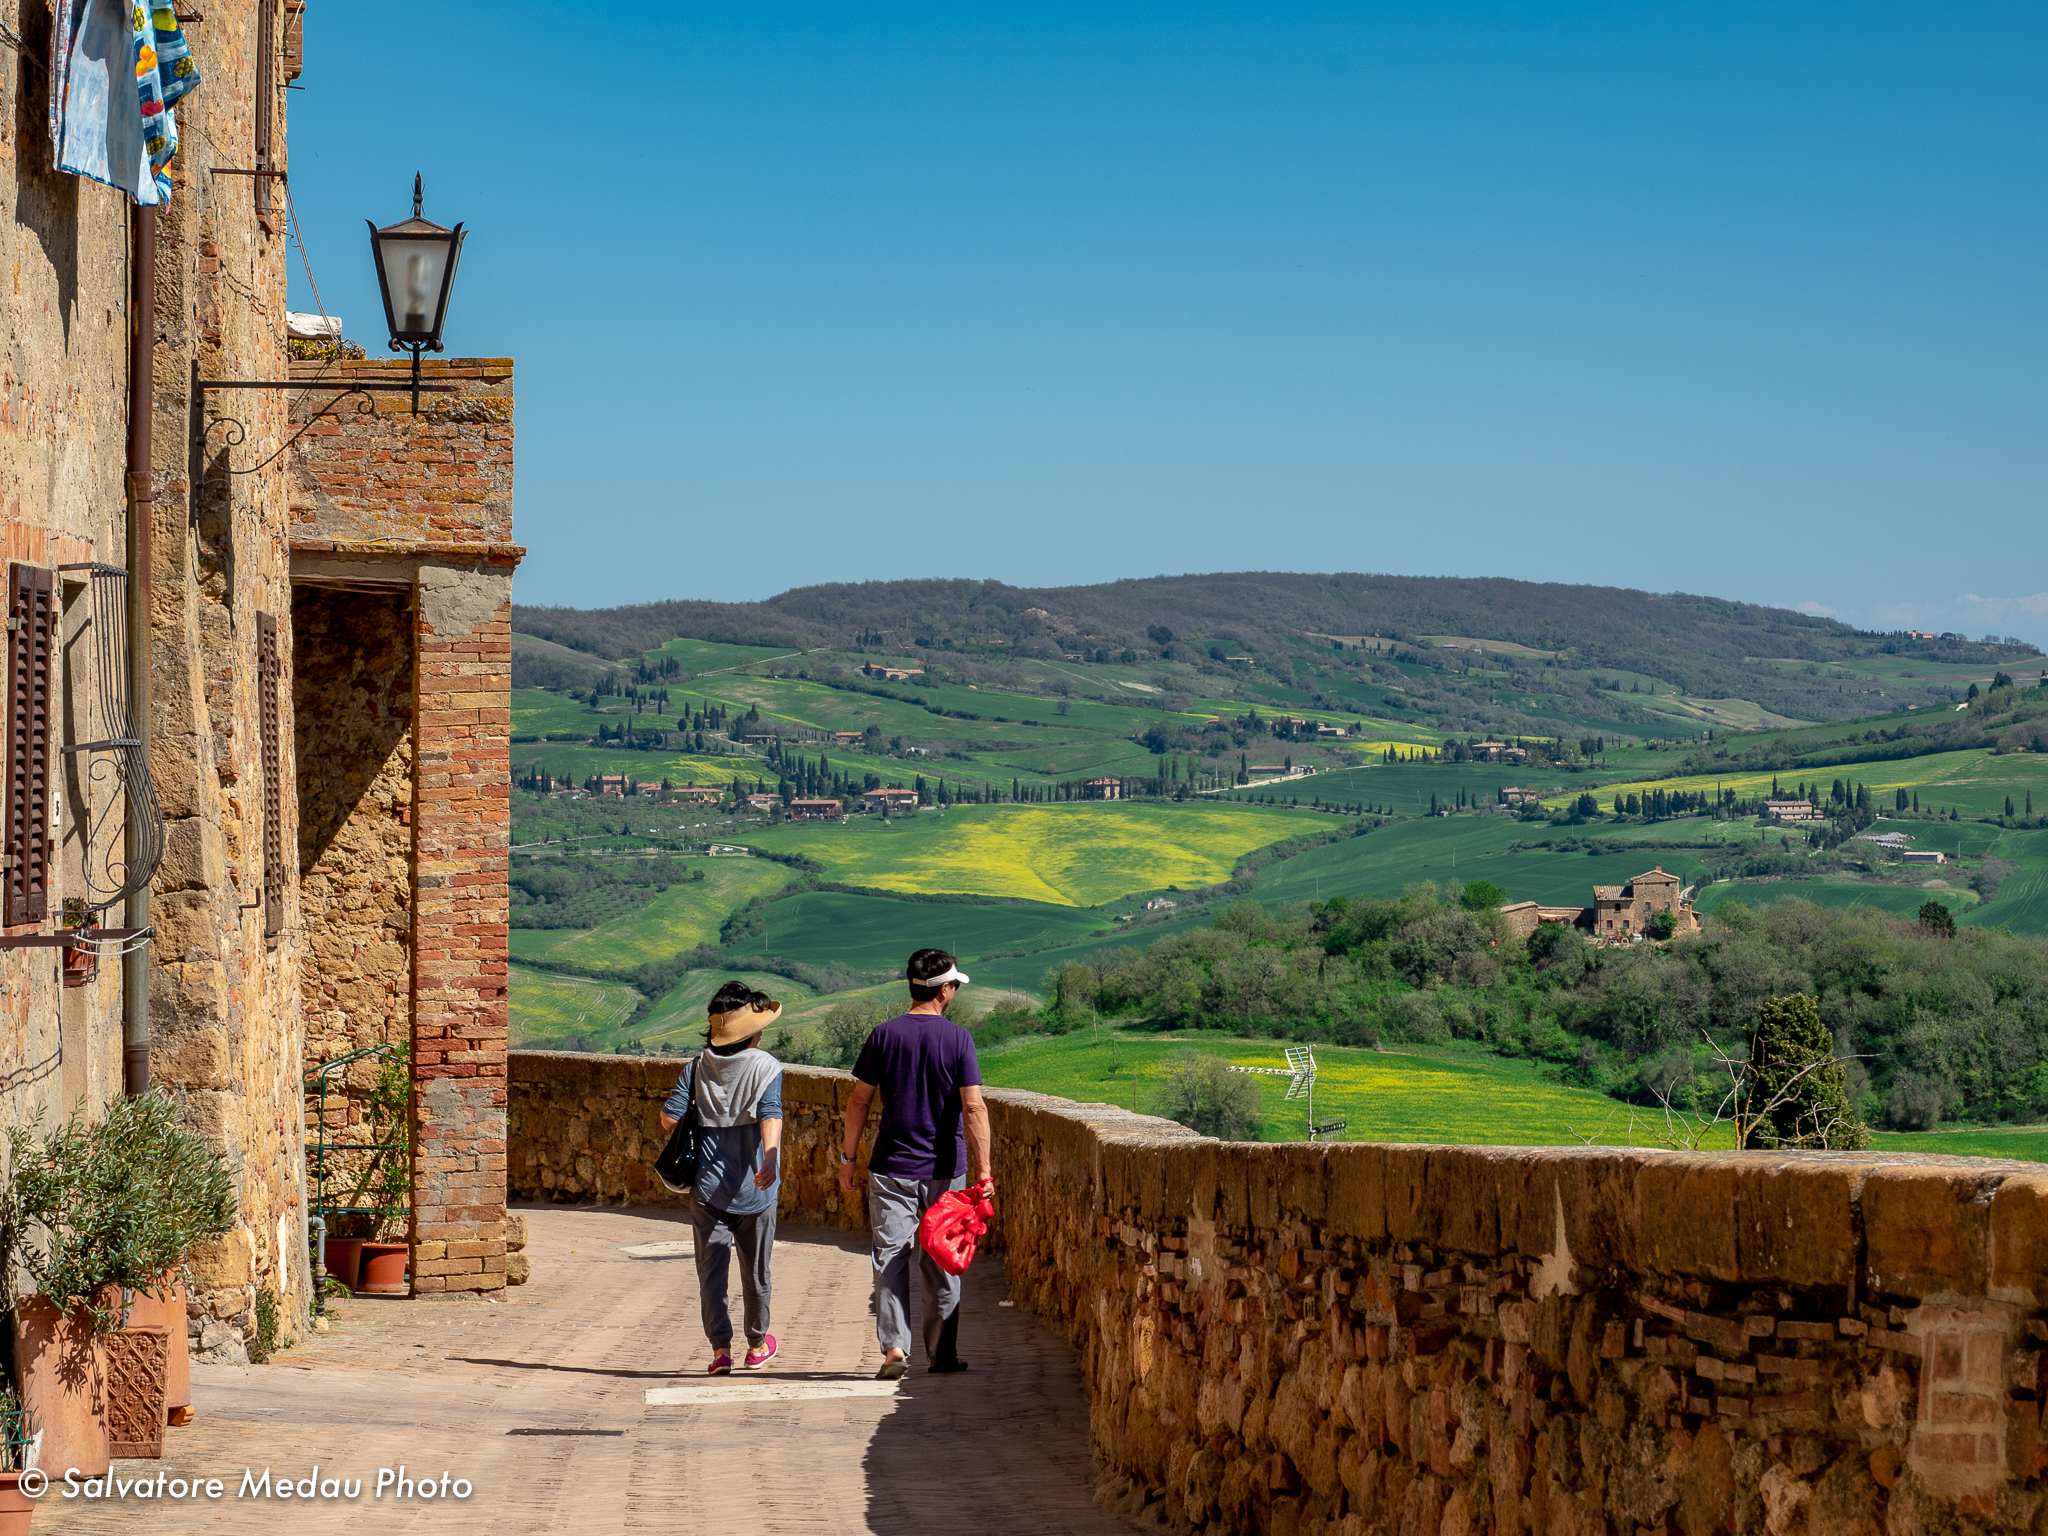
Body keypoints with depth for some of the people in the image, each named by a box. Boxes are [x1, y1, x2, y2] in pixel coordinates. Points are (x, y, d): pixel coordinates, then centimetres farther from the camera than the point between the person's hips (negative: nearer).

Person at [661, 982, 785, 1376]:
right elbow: (770, 1116, -21)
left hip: (708, 1187, 1)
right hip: (754, 1191, -1)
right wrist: (769, 1159, -34)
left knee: (711, 1269, 3)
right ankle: (757, 1345, 30)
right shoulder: (767, 1068, -6)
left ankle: (720, 1347, -9)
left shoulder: (697, 1068, 0)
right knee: (756, 1271, 16)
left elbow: (669, 1119, -3)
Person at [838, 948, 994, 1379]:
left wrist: (848, 1157, 10)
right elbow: (974, 1107, -10)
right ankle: (942, 1354, 14)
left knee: (891, 1257, 2)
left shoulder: (884, 1035, -1)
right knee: (940, 1263, 9)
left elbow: (859, 1100, 1)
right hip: (944, 1170, 0)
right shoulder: (958, 1039, -5)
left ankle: (894, 1347, -10)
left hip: (892, 1166, 0)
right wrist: (983, 1170, -7)